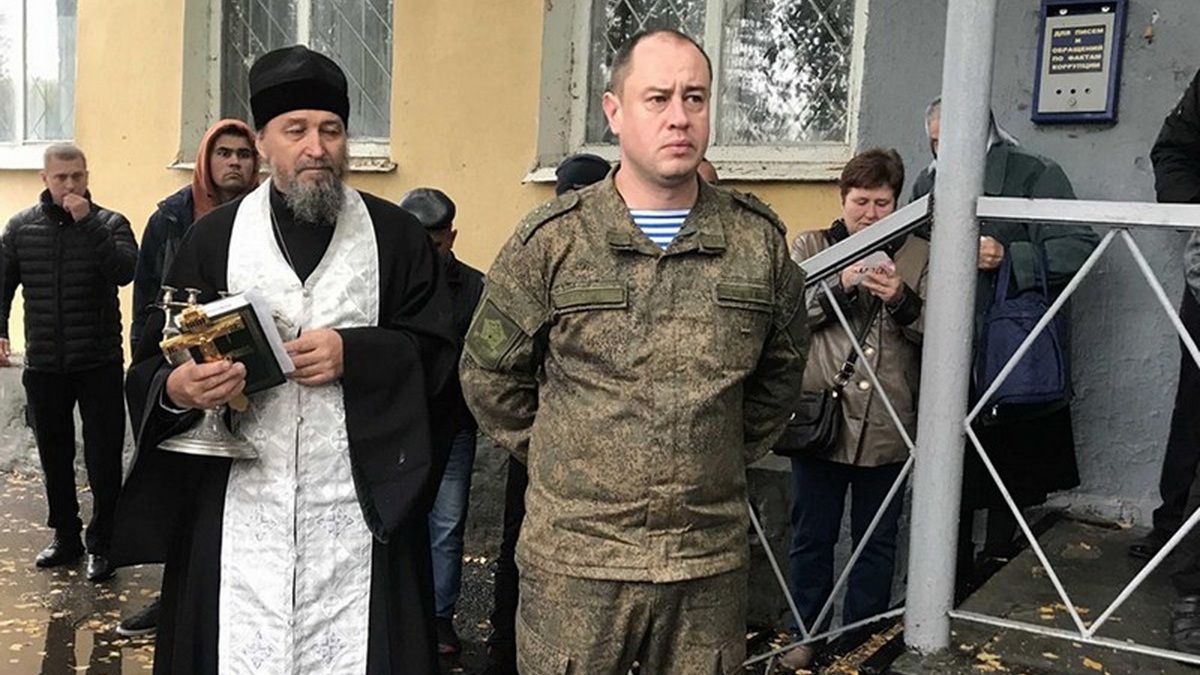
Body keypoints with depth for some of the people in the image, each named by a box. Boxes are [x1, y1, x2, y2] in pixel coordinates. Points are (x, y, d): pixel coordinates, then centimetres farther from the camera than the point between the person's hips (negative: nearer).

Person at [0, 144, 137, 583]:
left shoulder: (109, 224, -3)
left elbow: (125, 272, -20)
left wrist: (87, 222, -22)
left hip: (99, 365, -3)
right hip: (43, 366, 4)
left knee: (104, 461, 1)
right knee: (54, 458, 15)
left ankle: (101, 544, 14)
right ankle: (66, 538, 31)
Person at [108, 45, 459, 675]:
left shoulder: (395, 235, 4)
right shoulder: (213, 237, 7)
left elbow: (438, 354, 1)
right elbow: (152, 363, 6)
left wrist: (353, 353, -14)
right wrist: (175, 386, -16)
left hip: (361, 499, -1)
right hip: (237, 500, 1)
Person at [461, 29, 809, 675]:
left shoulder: (759, 240, 2)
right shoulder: (550, 239, -4)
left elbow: (783, 366, 18)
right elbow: (489, 376, 6)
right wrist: (559, 458, 7)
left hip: (710, 560, 2)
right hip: (573, 558, -2)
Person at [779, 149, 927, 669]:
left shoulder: (919, 256, 8)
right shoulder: (810, 247, 6)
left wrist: (902, 301, -17)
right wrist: (839, 285, -19)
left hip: (887, 428, 1)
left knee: (877, 543, 12)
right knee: (812, 538, 10)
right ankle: (806, 636, 27)